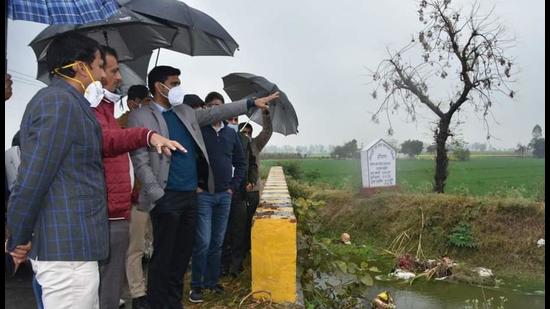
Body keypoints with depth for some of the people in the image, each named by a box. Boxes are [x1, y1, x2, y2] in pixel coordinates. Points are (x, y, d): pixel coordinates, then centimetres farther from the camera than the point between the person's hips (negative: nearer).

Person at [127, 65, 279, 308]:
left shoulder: (185, 112, 15)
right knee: (163, 257, 1)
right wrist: (157, 195, -16)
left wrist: (251, 102, 20)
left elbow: (216, 113, 22)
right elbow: (140, 160, -10)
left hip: (190, 196, 7)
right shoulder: (140, 116, -5)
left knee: (182, 254, 14)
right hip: (167, 198, -7)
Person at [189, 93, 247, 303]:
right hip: (203, 195, -4)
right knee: (203, 242, -5)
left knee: (217, 242, 11)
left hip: (224, 195, 4)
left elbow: (241, 163, 16)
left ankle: (212, 281, 24)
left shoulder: (231, 133, 10)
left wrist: (234, 186, 7)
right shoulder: (197, 130, -4)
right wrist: (195, 185, -10)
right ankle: (196, 285, 9)